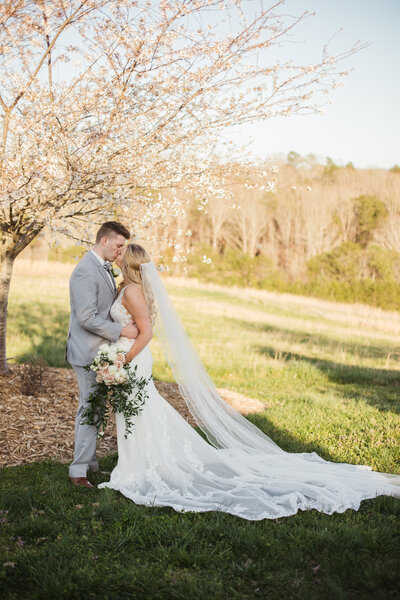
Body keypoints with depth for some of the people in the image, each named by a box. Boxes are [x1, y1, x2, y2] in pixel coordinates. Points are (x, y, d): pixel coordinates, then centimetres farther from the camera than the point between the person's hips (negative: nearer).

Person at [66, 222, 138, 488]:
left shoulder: (104, 268, 13)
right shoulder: (85, 271, -19)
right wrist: (121, 331, -20)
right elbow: (87, 318, -25)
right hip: (88, 353, -10)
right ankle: (79, 471, 6)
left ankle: (89, 462, 27)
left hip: (100, 351, 10)